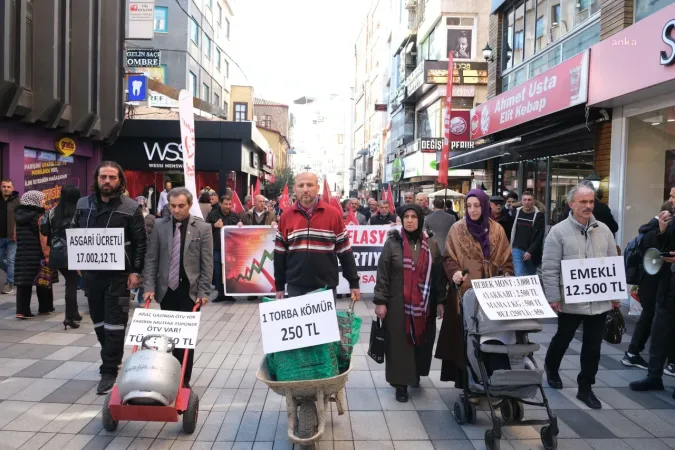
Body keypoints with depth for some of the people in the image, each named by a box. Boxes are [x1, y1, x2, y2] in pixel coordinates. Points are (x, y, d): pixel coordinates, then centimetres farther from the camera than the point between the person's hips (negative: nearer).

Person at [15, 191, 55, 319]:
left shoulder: (19, 216, 9)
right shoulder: (39, 216, -10)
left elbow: (16, 236, 13)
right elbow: (43, 238, -16)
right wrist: (47, 254, -15)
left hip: (22, 254, 5)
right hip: (38, 254, -5)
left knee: (23, 282, 4)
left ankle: (22, 310, 1)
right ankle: (45, 308, 18)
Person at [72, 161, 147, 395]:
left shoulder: (131, 208, -8)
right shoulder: (83, 205, 6)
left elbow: (141, 243, -7)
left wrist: (136, 271, -12)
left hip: (119, 274, -5)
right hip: (91, 273, 5)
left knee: (114, 323, -1)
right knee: (98, 320, 16)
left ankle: (109, 371, 7)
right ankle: (112, 358, 35)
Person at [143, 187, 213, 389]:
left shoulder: (203, 228, -4)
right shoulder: (160, 226, 2)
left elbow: (207, 263, -5)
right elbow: (151, 259, 3)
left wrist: (203, 292, -9)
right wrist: (149, 287, -5)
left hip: (190, 291, -2)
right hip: (166, 289, 2)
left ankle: (184, 379, 11)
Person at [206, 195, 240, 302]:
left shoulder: (235, 215, 10)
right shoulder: (212, 214, 3)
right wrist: (214, 225, -14)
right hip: (217, 247, -1)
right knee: (218, 272, 0)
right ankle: (220, 294, 9)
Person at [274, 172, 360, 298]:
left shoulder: (333, 214, -2)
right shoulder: (286, 217, 3)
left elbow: (344, 251, 1)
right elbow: (280, 254, 8)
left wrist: (354, 282, 1)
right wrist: (279, 286, 8)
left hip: (326, 286, -1)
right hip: (296, 286, 1)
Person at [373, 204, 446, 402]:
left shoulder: (431, 245, 5)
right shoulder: (392, 243, -4)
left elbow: (439, 275, 8)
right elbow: (382, 274, -5)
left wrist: (440, 301, 4)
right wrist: (380, 301, -10)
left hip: (424, 305, 3)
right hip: (397, 304, -3)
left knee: (422, 340, 11)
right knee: (400, 343, 2)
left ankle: (416, 374, 34)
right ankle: (401, 383, 14)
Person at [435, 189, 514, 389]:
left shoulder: (497, 230, 7)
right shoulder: (457, 229, 0)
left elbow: (507, 260, 9)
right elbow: (448, 258, -2)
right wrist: (455, 273, -21)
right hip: (465, 292, -2)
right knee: (464, 336, 1)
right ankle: (465, 382, 12)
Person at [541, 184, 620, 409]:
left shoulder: (603, 230, 6)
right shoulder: (558, 231, -9)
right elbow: (549, 269, -10)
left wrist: (616, 293, 8)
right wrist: (553, 298, -12)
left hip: (600, 301, 4)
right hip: (571, 301, -4)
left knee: (593, 347, 10)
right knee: (563, 339, 14)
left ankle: (585, 388, 23)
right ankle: (551, 368, 41)